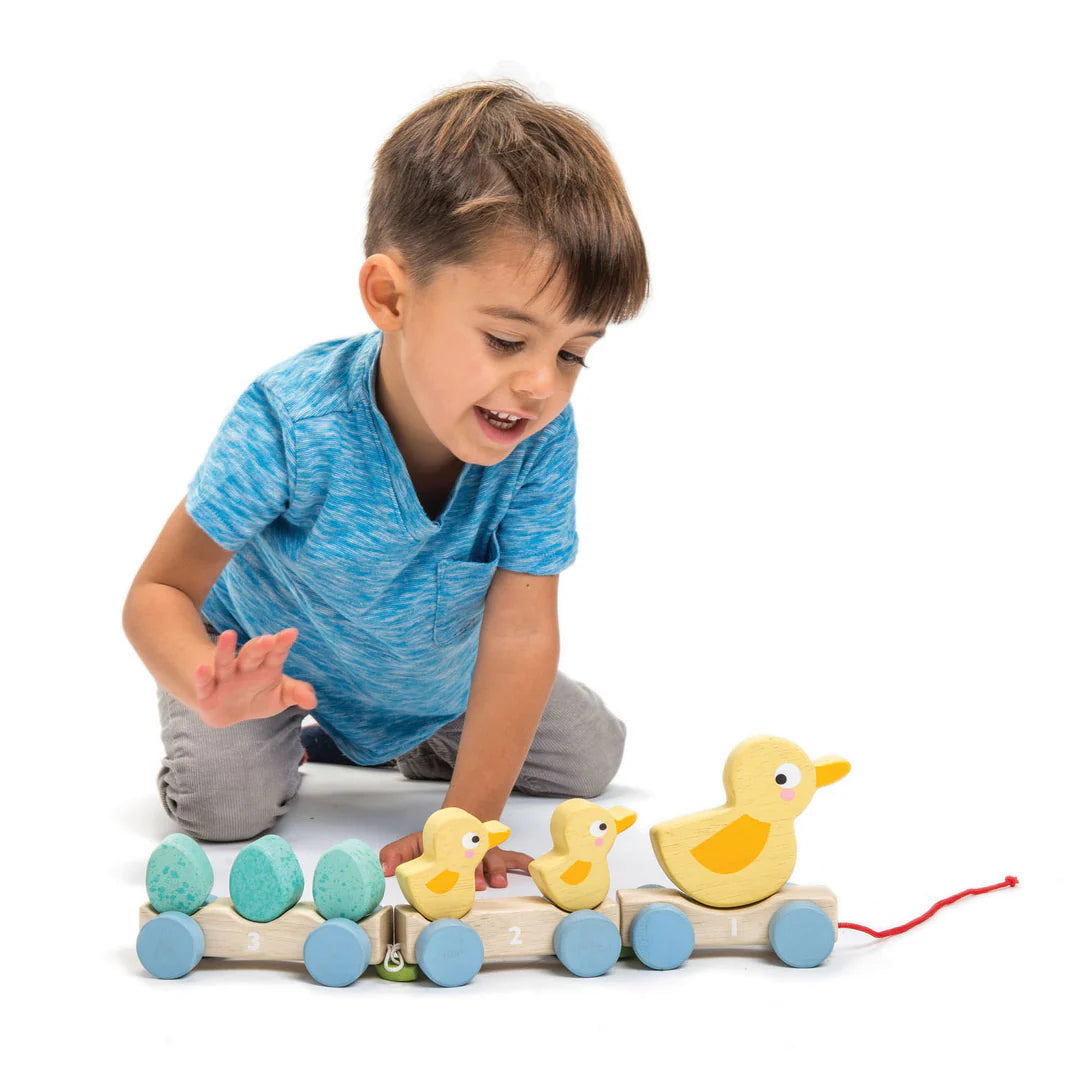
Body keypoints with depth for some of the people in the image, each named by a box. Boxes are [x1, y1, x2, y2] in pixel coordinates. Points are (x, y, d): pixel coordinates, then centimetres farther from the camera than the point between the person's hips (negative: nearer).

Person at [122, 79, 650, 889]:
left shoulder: (543, 440, -30)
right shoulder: (291, 420, -37)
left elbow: (520, 632, -28)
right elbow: (160, 592, -29)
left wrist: (467, 823, -29)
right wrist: (212, 690, -53)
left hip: (437, 673, 4)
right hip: (272, 658, -3)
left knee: (591, 756, 5)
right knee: (223, 807, -24)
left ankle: (413, 745, 29)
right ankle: (284, 734, 11)